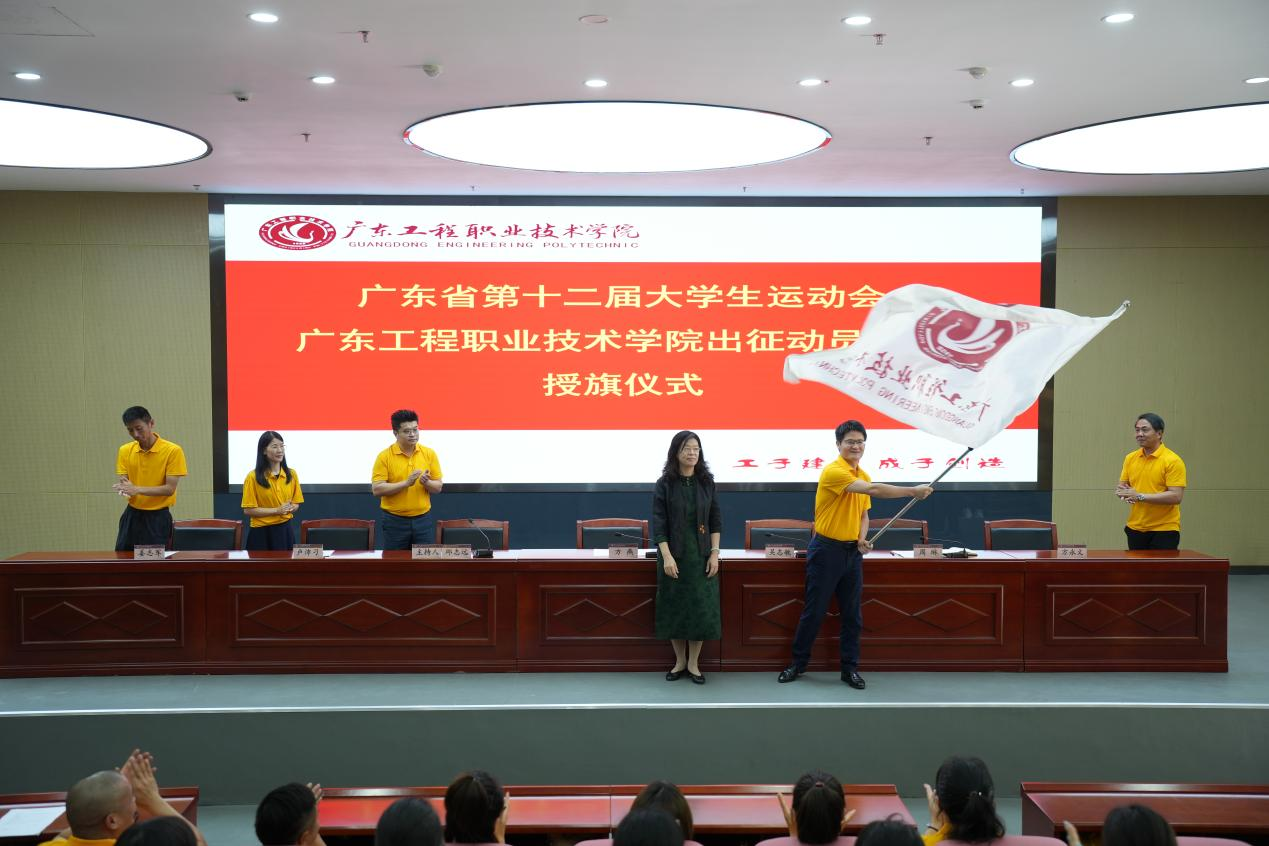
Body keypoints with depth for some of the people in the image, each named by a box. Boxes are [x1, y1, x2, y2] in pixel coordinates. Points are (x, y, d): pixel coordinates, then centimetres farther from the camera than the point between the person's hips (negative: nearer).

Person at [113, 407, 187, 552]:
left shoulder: (173, 451, -11)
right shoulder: (125, 450, 4)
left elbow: (170, 489, -14)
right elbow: (123, 481, 4)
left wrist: (138, 489, -25)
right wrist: (124, 489, -21)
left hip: (158, 518, -4)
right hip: (132, 515, 4)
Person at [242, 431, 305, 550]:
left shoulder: (291, 474, 5)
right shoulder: (253, 477, -8)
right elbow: (248, 510, -10)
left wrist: (290, 508, -10)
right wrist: (277, 510, -18)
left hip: (286, 530, 4)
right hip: (262, 532, -4)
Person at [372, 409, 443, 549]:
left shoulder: (429, 454, 2)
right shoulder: (384, 456, -6)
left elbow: (438, 487, 5)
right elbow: (376, 489, -13)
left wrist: (426, 482, -18)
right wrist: (406, 483, -22)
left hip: (423, 520, 2)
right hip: (395, 521, -2)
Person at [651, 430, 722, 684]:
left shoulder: (706, 482, 3)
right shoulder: (664, 484, -4)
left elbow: (716, 520, 4)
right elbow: (658, 523, -7)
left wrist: (715, 554, -4)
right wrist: (667, 556, -15)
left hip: (701, 554, 2)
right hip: (674, 554, -1)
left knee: (701, 607, 1)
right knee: (674, 606, 4)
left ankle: (694, 663, 13)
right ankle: (680, 661, 19)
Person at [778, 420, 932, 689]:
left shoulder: (863, 476, 10)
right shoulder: (833, 471, -17)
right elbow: (872, 489, -28)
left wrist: (862, 538, -1)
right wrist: (914, 491, -27)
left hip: (853, 552, 7)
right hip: (826, 550, -7)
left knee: (853, 614, 8)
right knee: (814, 611, 2)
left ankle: (850, 668, 18)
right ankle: (798, 664, 16)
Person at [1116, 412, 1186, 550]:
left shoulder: (1173, 460, -11)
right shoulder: (1130, 458, 7)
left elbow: (1176, 496, -18)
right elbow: (1122, 486, 13)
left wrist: (1140, 496, -22)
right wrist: (1123, 492, -12)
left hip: (1164, 530, -5)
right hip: (1135, 528, 5)